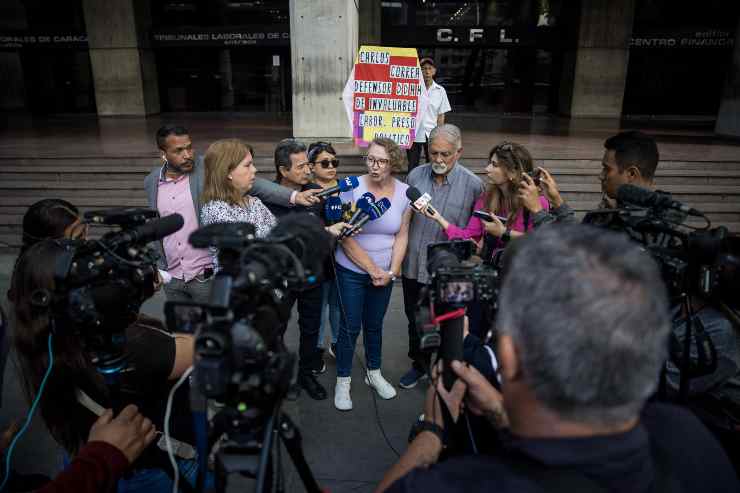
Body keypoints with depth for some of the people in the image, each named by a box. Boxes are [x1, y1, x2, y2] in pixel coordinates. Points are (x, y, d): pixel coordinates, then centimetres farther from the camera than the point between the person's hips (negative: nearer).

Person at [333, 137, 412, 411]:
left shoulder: (404, 192, -5)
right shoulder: (352, 188, -16)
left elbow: (402, 236, 0)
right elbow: (346, 237, -15)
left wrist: (391, 271, -8)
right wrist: (372, 269, -14)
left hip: (384, 273, 3)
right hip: (352, 271, -3)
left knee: (374, 324, 17)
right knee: (351, 326, 3)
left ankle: (374, 373, 36)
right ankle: (343, 381, 21)